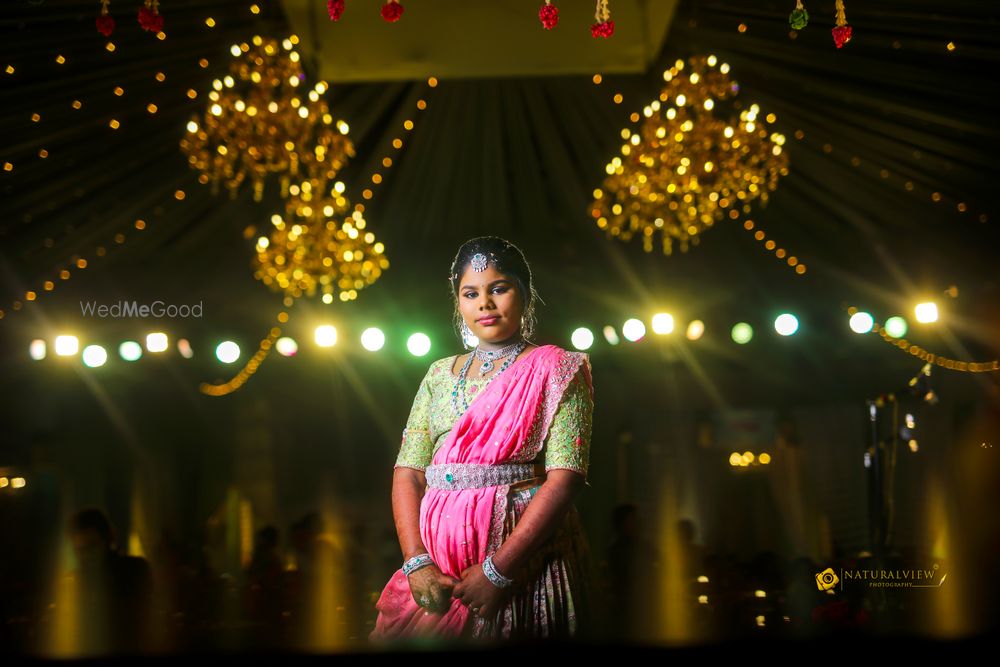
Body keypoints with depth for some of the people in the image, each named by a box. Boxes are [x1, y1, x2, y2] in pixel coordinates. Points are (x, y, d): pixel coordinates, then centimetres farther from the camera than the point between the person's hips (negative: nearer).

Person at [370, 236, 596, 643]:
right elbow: (408, 472, 7)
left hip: (525, 559, -4)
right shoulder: (440, 374, 13)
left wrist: (498, 570, -18)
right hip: (437, 568, 4)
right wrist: (416, 562, -9)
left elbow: (566, 476, -11)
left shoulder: (554, 370, -1)